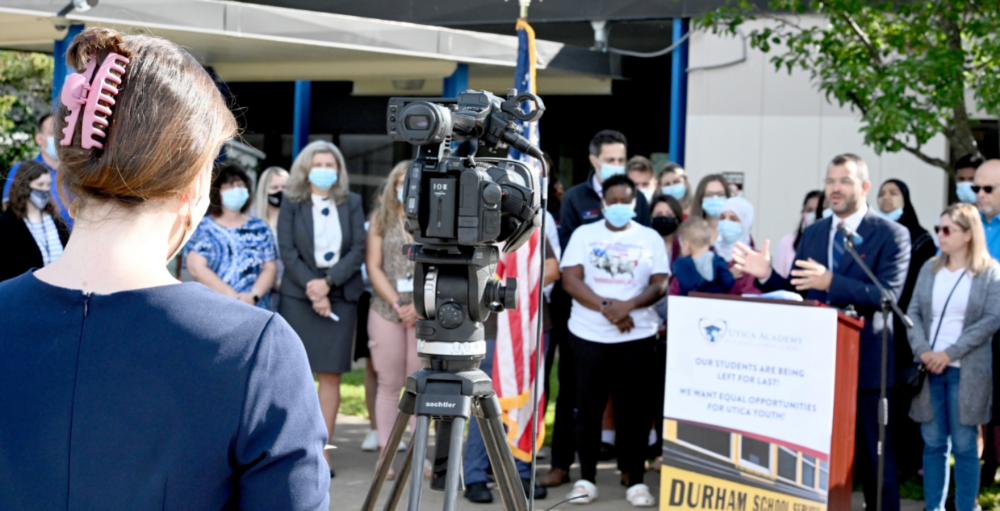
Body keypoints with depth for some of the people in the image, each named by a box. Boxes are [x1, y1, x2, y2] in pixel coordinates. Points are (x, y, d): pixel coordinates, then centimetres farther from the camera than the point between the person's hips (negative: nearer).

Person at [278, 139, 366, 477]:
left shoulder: (352, 203, 9)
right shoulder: (291, 203, 6)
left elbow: (358, 250, 1)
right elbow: (287, 250, -2)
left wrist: (328, 282, -10)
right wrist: (311, 287, -11)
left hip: (340, 294, 1)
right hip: (298, 294, -1)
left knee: (331, 374, -1)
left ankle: (322, 450, 2)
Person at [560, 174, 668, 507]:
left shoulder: (650, 238, 8)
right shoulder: (584, 234, 6)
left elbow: (659, 285, 0)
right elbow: (570, 280, -4)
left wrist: (628, 305, -18)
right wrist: (606, 307, -16)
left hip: (637, 335, 0)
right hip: (588, 334, 0)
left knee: (632, 407, 1)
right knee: (588, 407, 3)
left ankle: (635, 479, 8)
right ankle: (586, 477, 12)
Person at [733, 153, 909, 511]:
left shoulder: (891, 235, -7)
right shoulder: (813, 233, 11)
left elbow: (887, 294, -19)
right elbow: (798, 289, 11)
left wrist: (830, 282, -30)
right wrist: (767, 274, -9)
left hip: (865, 360, -5)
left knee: (872, 456, 4)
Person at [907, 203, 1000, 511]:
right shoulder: (929, 269, 12)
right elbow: (913, 312, 8)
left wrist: (950, 353, -14)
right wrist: (922, 351, -9)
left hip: (967, 370, -4)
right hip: (929, 369, 4)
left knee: (964, 445, -1)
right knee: (933, 442, 6)